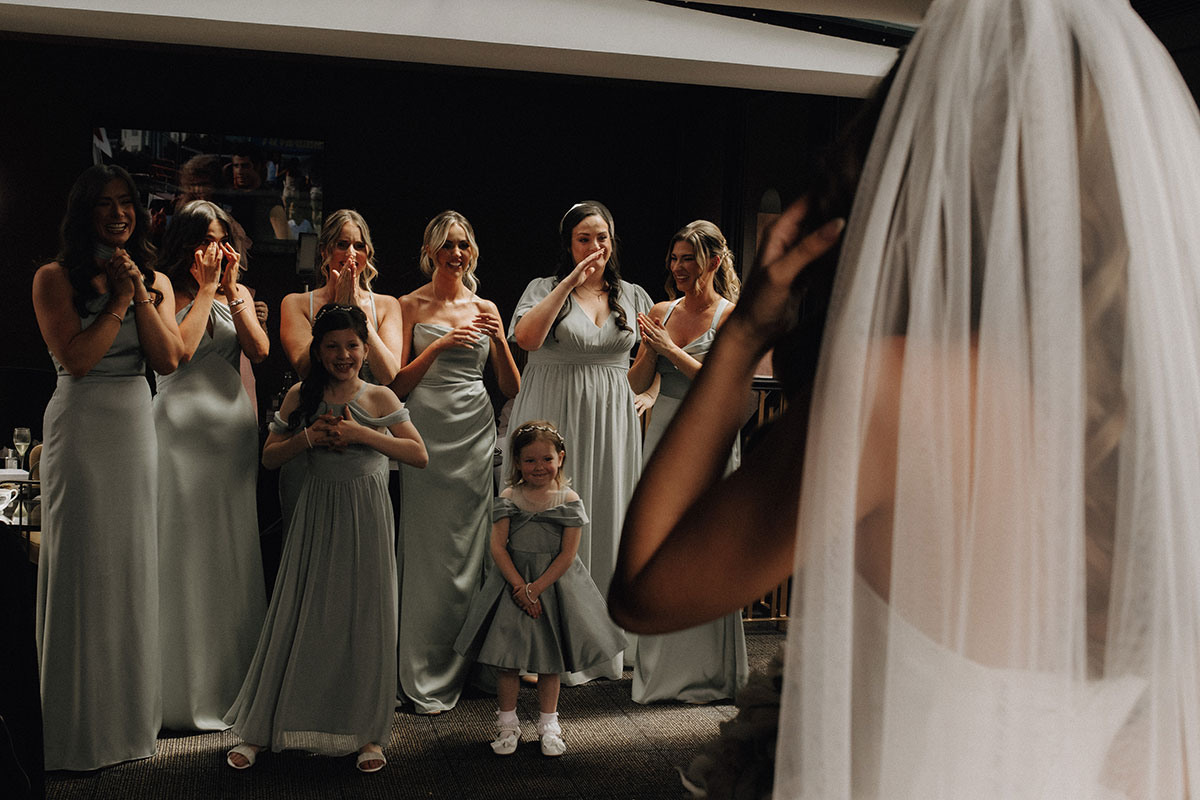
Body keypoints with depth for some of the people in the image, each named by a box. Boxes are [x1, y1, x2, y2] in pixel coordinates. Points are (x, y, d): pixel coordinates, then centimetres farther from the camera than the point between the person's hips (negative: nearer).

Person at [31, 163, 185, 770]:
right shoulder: (54, 278, -1)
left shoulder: (155, 281, 11)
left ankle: (129, 712, 21)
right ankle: (80, 726, 10)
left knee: (133, 565, 9)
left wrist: (141, 296, -8)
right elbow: (75, 358, -13)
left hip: (136, 426, 5)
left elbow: (168, 361, 0)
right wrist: (119, 298, -11)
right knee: (82, 567, -1)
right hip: (80, 428, -4)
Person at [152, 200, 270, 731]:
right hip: (184, 425, -5)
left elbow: (260, 352, 0)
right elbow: (181, 351, -17)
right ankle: (187, 688, 4)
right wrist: (205, 288, -9)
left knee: (234, 553, 7)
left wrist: (233, 292, -4)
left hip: (233, 428, 5)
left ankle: (233, 683, 16)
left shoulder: (238, 294, 15)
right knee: (185, 552, -3)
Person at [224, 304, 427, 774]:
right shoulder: (301, 397, 5)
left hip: (366, 517, -1)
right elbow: (270, 458, 8)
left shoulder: (380, 398, 0)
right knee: (302, 617, 3)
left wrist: (363, 435, -15)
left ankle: (366, 733, 15)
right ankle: (262, 730, 16)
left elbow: (420, 454, -5)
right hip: (318, 514, 1)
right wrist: (309, 438, -11)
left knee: (366, 619, 3)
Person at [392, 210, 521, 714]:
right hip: (427, 432, -3)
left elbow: (512, 389, 10)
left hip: (475, 434, 3)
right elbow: (397, 384, -1)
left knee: (468, 551, 3)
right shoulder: (410, 307, 5)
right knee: (425, 551, -4)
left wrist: (499, 340, -6)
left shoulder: (486, 309, 13)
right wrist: (440, 344, -14)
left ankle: (457, 668, 17)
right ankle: (425, 679, 5)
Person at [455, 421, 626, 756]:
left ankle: (548, 724, 24)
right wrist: (520, 586, -17)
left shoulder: (569, 501, -6)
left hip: (554, 581, 0)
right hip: (513, 579, 0)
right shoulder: (508, 499, -4)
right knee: (507, 658, 4)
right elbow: (498, 546, -8)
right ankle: (507, 723, 20)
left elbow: (568, 554, -10)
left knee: (550, 659, 10)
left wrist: (536, 587, -16)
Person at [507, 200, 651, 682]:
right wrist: (570, 282, -18)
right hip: (555, 420, -3)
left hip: (611, 425, 3)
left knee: (608, 524, 5)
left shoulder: (632, 296, 13)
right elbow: (526, 338, -18)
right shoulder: (545, 289, 3)